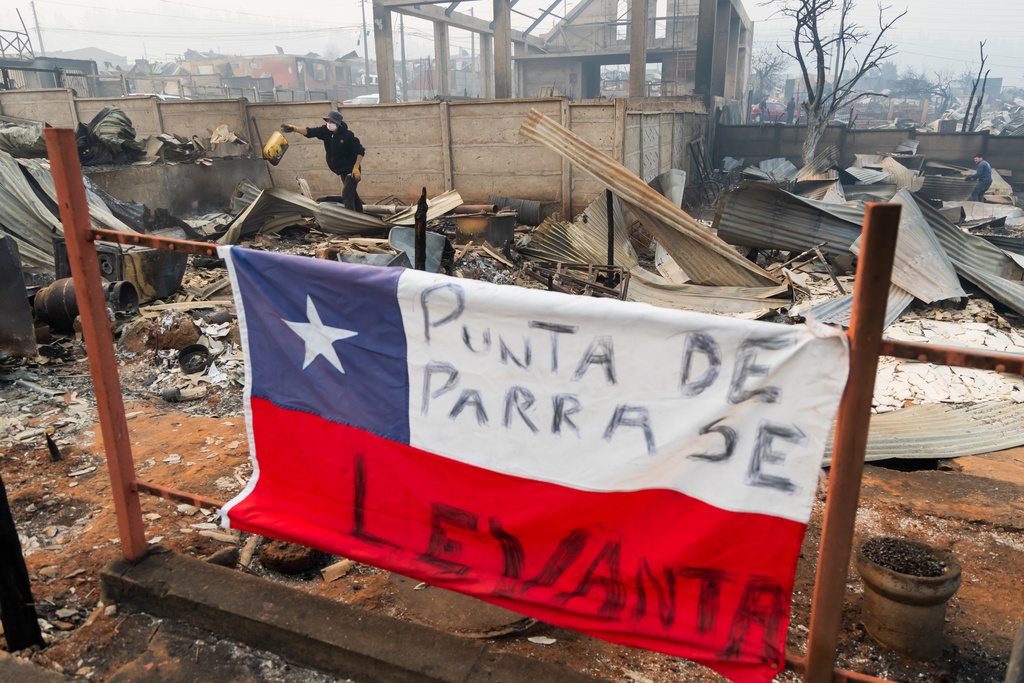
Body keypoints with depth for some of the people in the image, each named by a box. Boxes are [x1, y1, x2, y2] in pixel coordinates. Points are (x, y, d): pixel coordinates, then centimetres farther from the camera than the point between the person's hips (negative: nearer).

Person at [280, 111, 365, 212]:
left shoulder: (348, 135, -20)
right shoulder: (325, 131, -4)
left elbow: (361, 151, -16)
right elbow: (309, 132, -14)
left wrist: (356, 168, -23)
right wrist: (294, 128, -30)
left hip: (351, 171, -8)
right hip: (342, 171, 8)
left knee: (347, 197, -17)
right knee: (352, 194, 20)